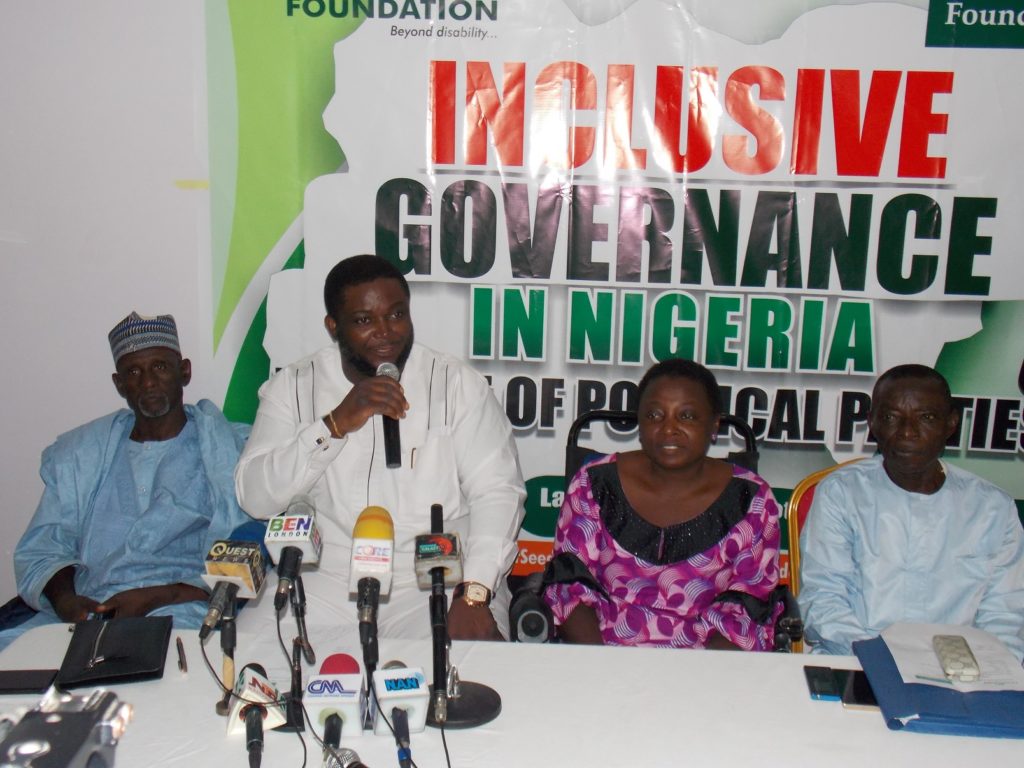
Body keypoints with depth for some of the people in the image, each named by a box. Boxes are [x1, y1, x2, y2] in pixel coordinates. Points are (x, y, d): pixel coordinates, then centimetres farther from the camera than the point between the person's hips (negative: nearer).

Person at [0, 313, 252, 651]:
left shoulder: (229, 451, 9)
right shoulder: (80, 453, 23)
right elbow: (41, 548, 18)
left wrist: (157, 597, -13)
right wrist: (63, 597, -5)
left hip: (178, 613, -4)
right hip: (85, 610, 4)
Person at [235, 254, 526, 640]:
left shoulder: (457, 383, 2)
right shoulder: (293, 387, 6)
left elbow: (497, 491, -6)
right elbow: (254, 497, -4)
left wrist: (474, 594, -20)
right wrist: (336, 424, -16)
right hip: (322, 585, 1)